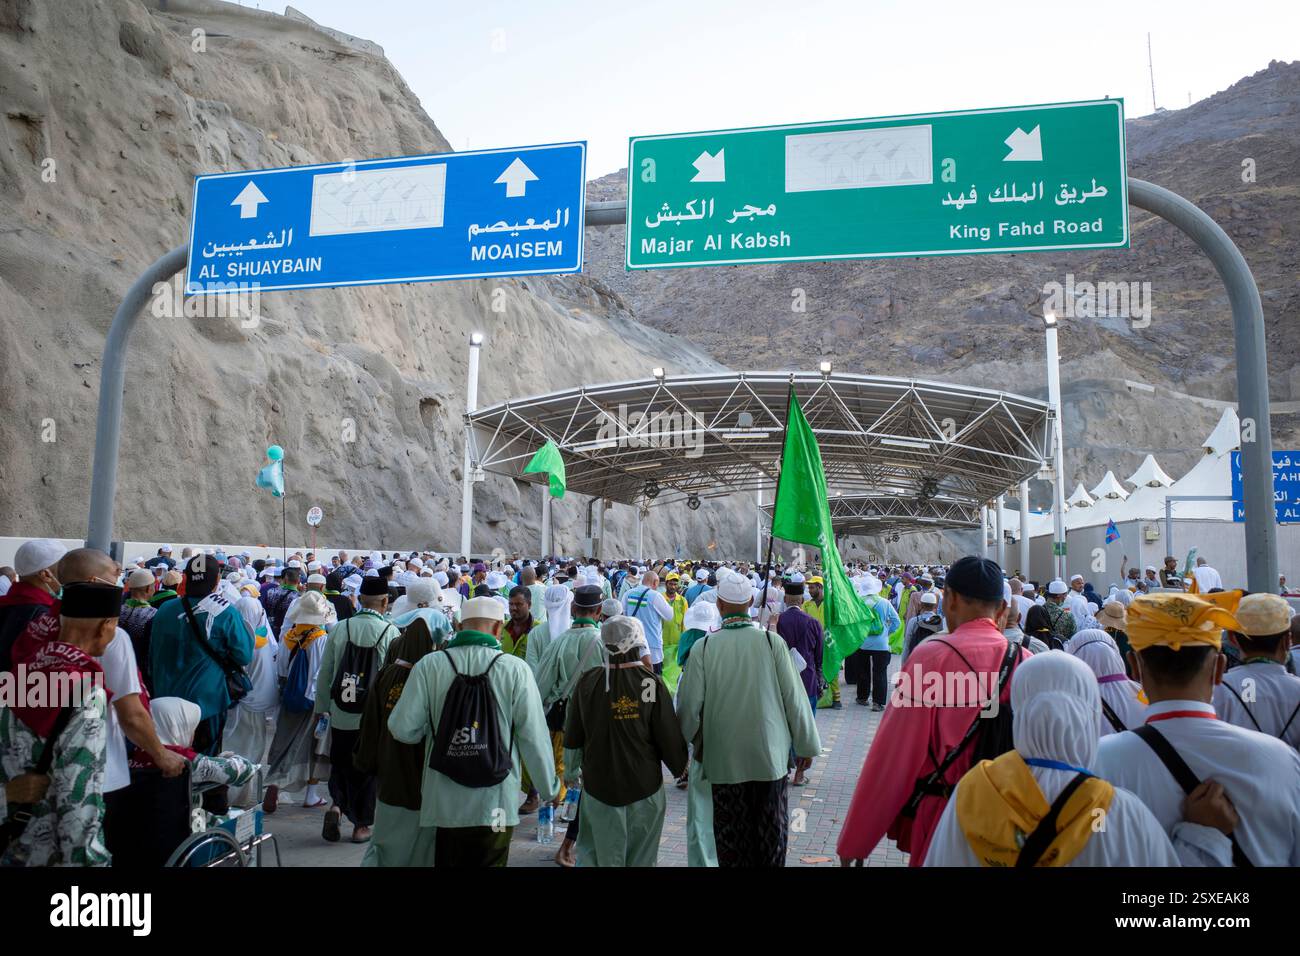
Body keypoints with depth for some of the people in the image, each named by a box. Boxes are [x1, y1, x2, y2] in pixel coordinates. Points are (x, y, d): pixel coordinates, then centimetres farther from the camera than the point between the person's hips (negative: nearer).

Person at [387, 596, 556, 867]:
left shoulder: (429, 665, -8)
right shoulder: (516, 669, -11)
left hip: (444, 803, 2)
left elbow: (402, 729, -8)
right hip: (496, 804, -1)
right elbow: (534, 738, -10)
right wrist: (548, 789, 5)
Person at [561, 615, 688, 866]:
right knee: (641, 855, 12)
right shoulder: (651, 683, -15)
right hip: (644, 788, -2)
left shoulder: (587, 682, -7)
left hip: (598, 785, 2)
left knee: (593, 852, 15)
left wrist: (570, 770, 21)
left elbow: (572, 735, 4)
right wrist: (680, 768, 10)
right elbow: (669, 735, -10)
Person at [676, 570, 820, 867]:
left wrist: (695, 741, 14)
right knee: (771, 831, 15)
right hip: (771, 754, 0)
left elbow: (689, 705, -6)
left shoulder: (703, 647, -10)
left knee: (731, 833, 14)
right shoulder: (771, 641, -10)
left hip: (724, 758, 0)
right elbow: (795, 698, -5)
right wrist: (806, 746, 8)